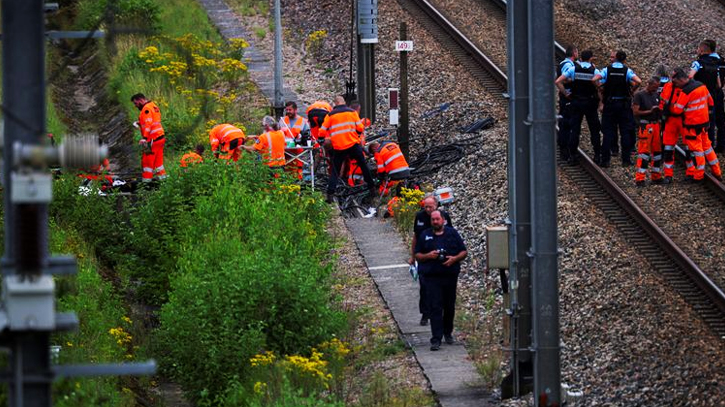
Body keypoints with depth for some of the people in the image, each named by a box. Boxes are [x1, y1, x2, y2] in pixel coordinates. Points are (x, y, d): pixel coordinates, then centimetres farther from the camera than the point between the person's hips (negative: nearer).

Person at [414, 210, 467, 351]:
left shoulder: (452, 233, 7)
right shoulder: (425, 235, 8)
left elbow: (464, 252, 8)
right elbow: (417, 255, 10)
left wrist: (454, 258, -12)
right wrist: (428, 256, -11)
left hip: (450, 275, 1)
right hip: (432, 276, -1)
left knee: (449, 306, 11)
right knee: (435, 308, -9)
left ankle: (448, 333, 31)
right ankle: (436, 339, -12)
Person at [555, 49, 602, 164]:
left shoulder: (573, 69, -3)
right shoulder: (594, 71, -5)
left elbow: (558, 82, -9)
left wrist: (566, 93, -1)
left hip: (575, 103, 1)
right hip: (591, 102, -1)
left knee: (574, 129, 5)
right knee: (594, 130, 7)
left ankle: (572, 156, 3)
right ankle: (597, 156, 7)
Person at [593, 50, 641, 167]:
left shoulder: (607, 70, -3)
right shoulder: (627, 71, -5)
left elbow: (594, 80, -15)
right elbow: (638, 81, -19)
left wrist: (600, 90, 1)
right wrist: (632, 90, -1)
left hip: (609, 104, 1)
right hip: (624, 104, -1)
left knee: (608, 132, 5)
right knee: (625, 131, 7)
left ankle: (605, 160, 2)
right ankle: (626, 159, 5)